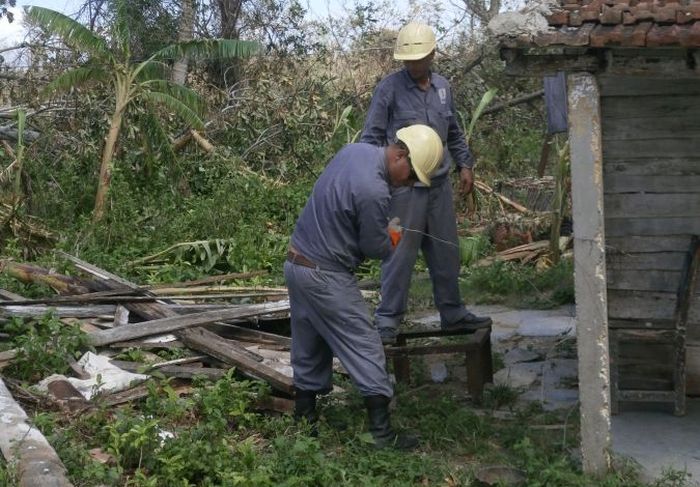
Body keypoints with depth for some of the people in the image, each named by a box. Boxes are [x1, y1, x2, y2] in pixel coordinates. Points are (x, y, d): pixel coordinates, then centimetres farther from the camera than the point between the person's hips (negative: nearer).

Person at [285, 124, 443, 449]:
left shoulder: (355, 150, 2)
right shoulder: (374, 192, -25)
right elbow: (376, 248, -13)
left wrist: (382, 227, 10)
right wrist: (393, 235, 9)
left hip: (295, 262, 9)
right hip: (326, 278, -9)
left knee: (308, 351, 18)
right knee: (365, 349, 0)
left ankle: (305, 418, 27)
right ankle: (381, 432, 3)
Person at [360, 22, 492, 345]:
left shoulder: (442, 87, 9)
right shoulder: (389, 88, -8)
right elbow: (371, 137, -8)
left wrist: (465, 164, 14)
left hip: (440, 185, 6)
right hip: (404, 187, -6)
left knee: (446, 254, 13)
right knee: (399, 256, -3)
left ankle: (452, 314, 26)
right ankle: (387, 321, 7)